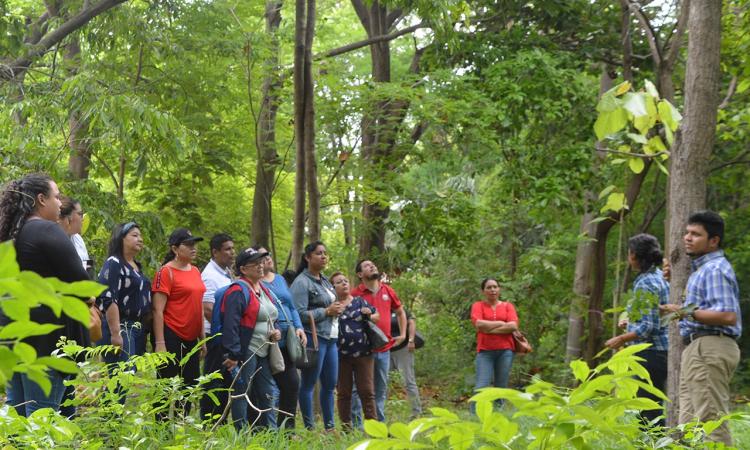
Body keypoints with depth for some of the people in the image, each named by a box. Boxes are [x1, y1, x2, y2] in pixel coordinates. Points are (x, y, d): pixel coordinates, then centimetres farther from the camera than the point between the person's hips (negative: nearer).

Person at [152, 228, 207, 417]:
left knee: (190, 385, 11)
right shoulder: (166, 272, -9)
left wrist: (202, 338, 16)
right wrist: (160, 343, -18)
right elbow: (158, 310, -13)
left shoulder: (195, 271, 12)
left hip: (191, 340, 8)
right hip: (171, 337, -8)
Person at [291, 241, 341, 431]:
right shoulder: (301, 282, -11)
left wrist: (337, 309, 7)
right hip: (314, 338, -9)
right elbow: (300, 314, -19)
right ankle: (309, 428, 4)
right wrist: (327, 311, -15)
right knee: (308, 384, -1)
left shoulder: (324, 280, 16)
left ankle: (329, 426, 21)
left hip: (330, 338, 9)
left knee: (330, 384, 12)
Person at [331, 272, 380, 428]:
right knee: (343, 393, 4)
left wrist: (369, 315, -4)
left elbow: (377, 316, 18)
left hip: (363, 353, 2)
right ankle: (346, 426, 11)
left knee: (367, 391, 2)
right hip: (341, 355, -1)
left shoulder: (360, 301, 10)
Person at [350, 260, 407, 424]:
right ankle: (356, 426, 3)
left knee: (381, 389, 11)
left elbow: (400, 313, 23)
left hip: (384, 349, 5)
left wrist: (403, 334, 16)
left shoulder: (387, 291, 9)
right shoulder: (355, 294, -5)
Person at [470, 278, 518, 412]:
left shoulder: (507, 306, 11)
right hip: (485, 351, -2)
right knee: (481, 387, -12)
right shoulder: (478, 306, 7)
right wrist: (501, 323, -5)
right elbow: (479, 324, -10)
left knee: (501, 387, 3)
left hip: (505, 351, 2)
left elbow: (513, 326, -4)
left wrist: (490, 329, -8)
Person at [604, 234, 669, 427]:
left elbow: (649, 328, -20)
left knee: (649, 412, -7)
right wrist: (633, 323, 25)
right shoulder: (659, 277, 12)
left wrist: (621, 339, -10)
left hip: (651, 353, -10)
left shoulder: (645, 284, -16)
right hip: (662, 352, 10)